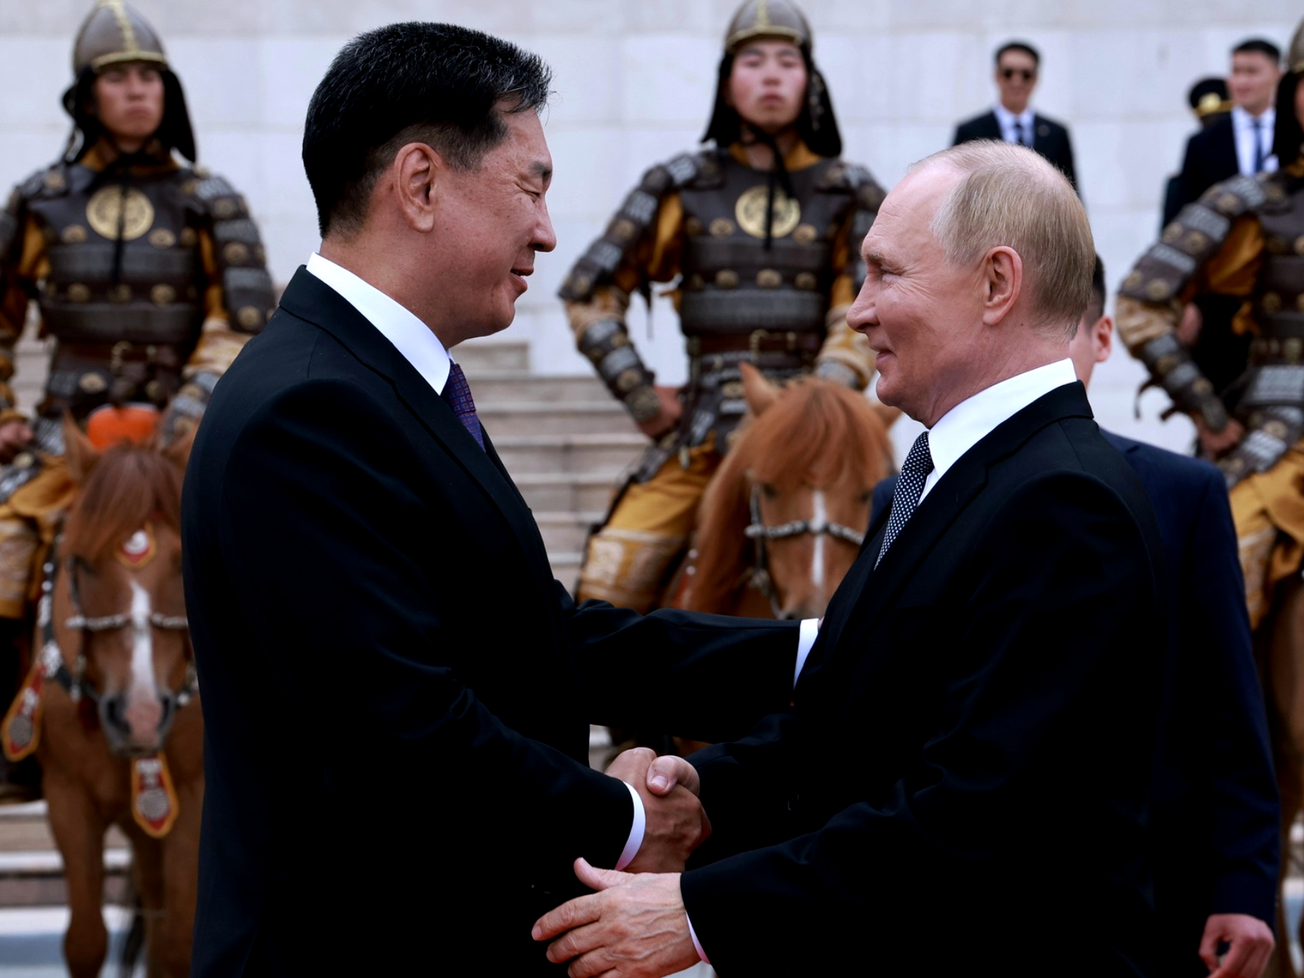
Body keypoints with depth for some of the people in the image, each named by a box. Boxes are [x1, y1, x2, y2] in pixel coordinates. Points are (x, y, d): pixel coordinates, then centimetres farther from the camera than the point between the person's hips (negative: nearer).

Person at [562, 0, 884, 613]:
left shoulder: (847, 194, 10)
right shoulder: (683, 189, 9)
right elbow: (589, 292, 10)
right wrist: (641, 397, 2)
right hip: (706, 422, 0)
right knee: (611, 576, -15)